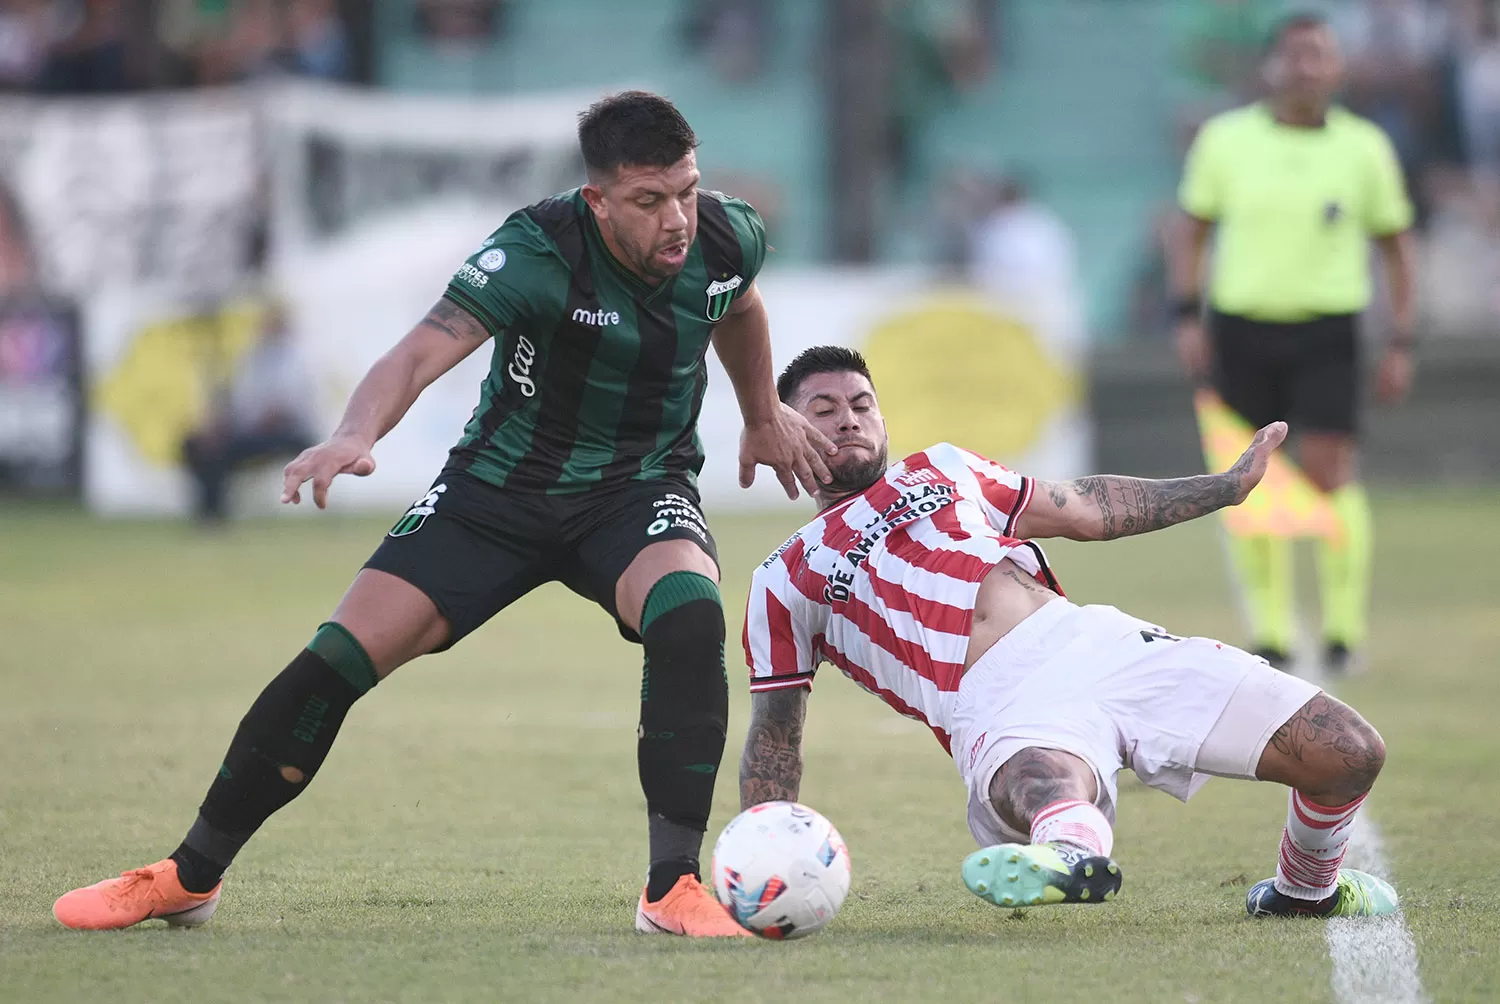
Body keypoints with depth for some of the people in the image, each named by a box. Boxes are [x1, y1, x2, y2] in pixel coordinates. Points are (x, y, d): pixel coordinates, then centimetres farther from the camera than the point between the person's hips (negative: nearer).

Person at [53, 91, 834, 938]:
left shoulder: (728, 237, -12)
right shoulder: (538, 250, -27)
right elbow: (428, 348, -40)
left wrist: (765, 416, 27)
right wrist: (357, 435, -59)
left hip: (641, 489, 2)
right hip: (503, 487, -2)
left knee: (691, 618, -33)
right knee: (336, 663, -9)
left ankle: (673, 889, -24)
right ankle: (189, 878, 10)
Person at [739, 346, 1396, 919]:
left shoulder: (941, 469, 29)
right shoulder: (784, 581, 18)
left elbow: (1087, 511, 36)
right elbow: (774, 738, 18)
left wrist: (1225, 486, 38)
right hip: (998, 704, -5)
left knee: (1351, 754, -5)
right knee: (1048, 794, -45)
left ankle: (1306, 888, 20)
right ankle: (1073, 851, -77)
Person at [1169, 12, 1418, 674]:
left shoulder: (1364, 147, 1)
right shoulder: (1226, 139, 2)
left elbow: (1396, 246, 9)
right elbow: (1191, 230, 10)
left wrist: (1402, 345, 3)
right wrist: (1187, 318, -1)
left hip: (1327, 328, -1)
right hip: (1241, 324, 1)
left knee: (1329, 472, -12)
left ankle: (1345, 629, -1)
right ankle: (1271, 633, 12)